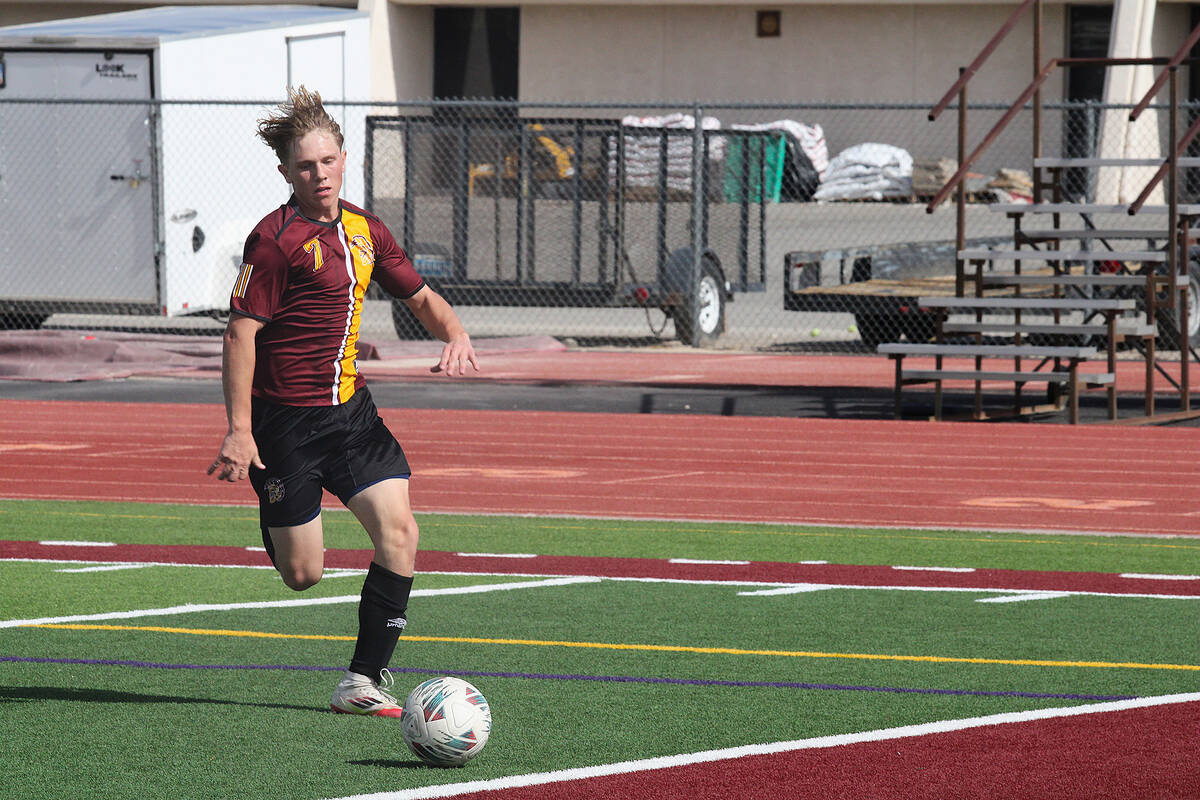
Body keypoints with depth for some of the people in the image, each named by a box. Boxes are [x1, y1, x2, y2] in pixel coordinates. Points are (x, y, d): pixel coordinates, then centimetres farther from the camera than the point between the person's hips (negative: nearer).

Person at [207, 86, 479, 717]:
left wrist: (455, 334, 0)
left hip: (350, 410, 6)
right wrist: (239, 431, -20)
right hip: (284, 419, -6)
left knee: (398, 531, -12)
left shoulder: (365, 231, 9)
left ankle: (364, 679, -3)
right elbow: (240, 333, -14)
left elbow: (420, 296, 22)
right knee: (302, 574, -3)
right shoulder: (276, 239, -13)